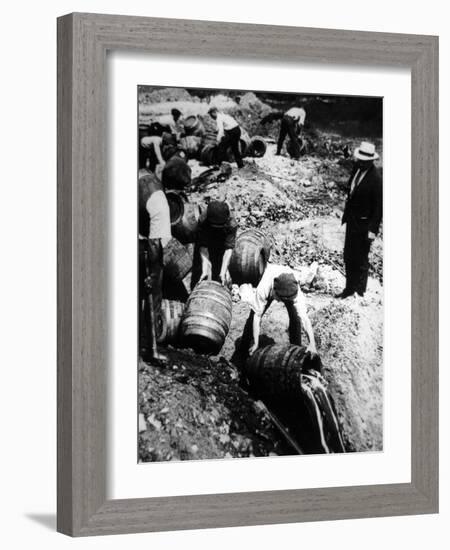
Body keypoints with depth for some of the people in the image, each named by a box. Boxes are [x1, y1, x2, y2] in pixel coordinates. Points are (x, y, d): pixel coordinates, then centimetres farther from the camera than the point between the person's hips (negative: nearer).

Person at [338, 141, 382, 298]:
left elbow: (379, 206, -17)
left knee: (360, 259, 3)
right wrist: (346, 213, 14)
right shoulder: (357, 168, 1)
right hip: (352, 220, 8)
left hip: (364, 223, -8)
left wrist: (373, 229, -18)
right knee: (348, 256, 16)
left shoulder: (375, 179, -21)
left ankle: (359, 292, 15)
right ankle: (349, 288, 29)